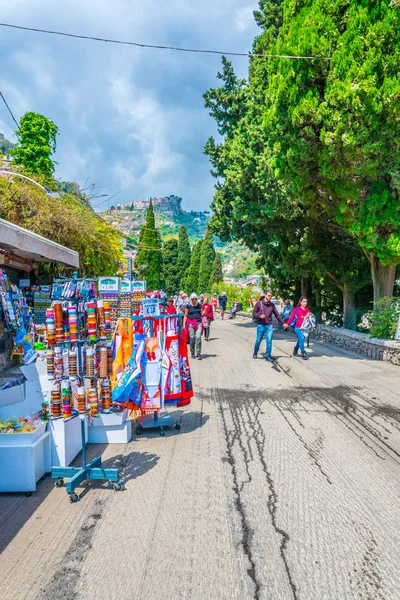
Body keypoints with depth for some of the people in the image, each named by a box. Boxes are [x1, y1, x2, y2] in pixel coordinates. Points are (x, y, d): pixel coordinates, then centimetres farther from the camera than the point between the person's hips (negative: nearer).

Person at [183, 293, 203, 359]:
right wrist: (184, 324, -3)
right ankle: (192, 354, 15)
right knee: (192, 338, 0)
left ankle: (198, 354, -6)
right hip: (191, 323, -1)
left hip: (199, 323, 1)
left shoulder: (199, 305, 9)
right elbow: (186, 315, 4)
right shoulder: (188, 306, 3)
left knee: (198, 337, -10)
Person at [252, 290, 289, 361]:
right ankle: (255, 353, 29)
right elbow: (254, 313, 1)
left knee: (269, 340, -7)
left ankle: (268, 356, 3)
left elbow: (277, 314, 13)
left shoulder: (272, 305, 7)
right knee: (258, 340, 5)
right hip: (261, 325, -2)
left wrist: (283, 323, 12)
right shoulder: (259, 303, -1)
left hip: (269, 325, 2)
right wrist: (259, 316, -18)